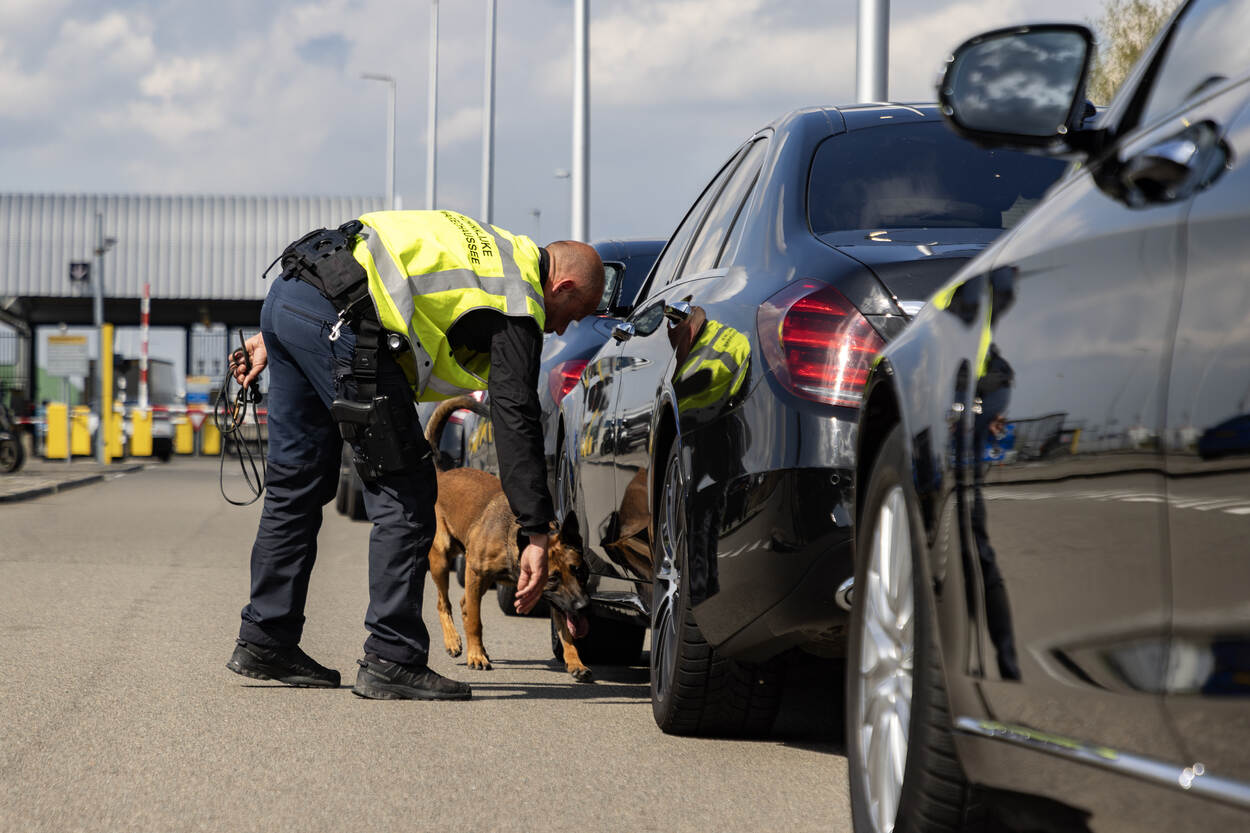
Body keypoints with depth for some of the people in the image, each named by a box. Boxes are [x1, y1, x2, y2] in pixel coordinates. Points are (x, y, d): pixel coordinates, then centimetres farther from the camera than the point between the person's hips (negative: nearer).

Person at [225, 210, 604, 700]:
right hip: (333, 316, -10)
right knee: (405, 494, -2)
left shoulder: (488, 250, 27)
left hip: (286, 292, 10)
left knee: (297, 481, 18)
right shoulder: (517, 302, 1)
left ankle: (264, 642, 24)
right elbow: (515, 421, -7)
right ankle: (390, 662, -1)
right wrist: (536, 535, -8)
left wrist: (274, 337, 29)